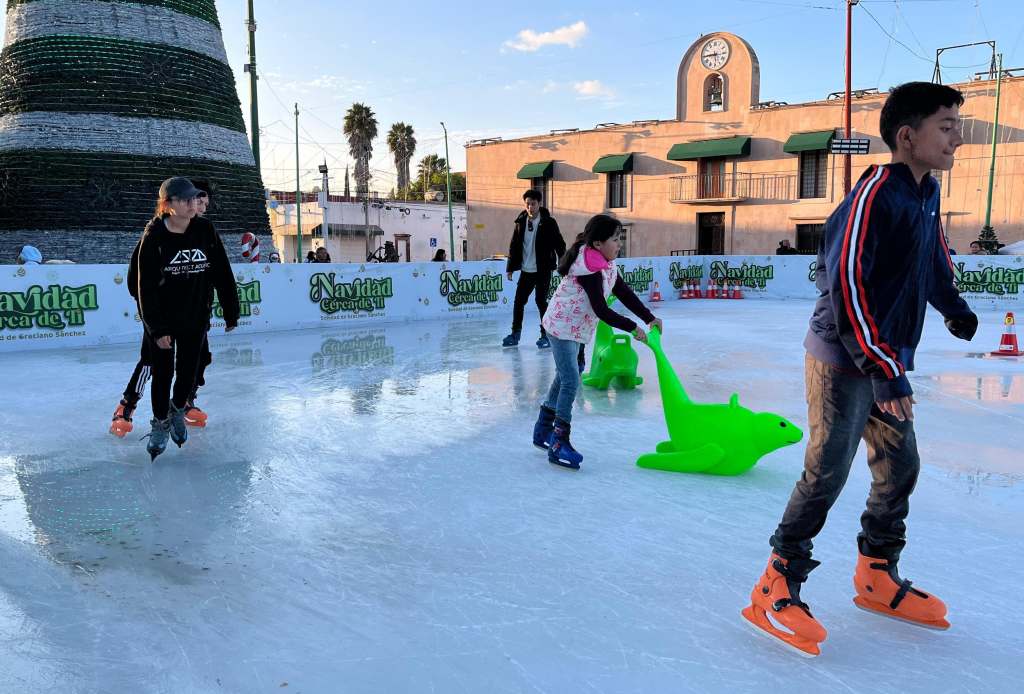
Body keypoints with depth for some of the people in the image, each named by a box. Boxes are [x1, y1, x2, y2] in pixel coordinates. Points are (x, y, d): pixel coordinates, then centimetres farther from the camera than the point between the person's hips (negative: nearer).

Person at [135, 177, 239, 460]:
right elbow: (146, 286, -13)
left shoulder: (205, 230, -7)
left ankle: (178, 411, 39)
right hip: (161, 319, -2)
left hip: (196, 317, 3)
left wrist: (231, 311, 1)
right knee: (162, 373, 5)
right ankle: (161, 423, 27)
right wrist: (157, 329, -17)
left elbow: (223, 274, -1)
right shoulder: (154, 236, -14)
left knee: (189, 372, 11)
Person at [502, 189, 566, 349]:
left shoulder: (548, 222, -7)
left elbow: (559, 245, -6)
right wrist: (510, 267, 9)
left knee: (541, 300, -5)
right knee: (519, 300, 6)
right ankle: (515, 334, 18)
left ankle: (545, 335, 7)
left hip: (543, 270, -4)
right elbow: (514, 246, 10)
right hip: (526, 270, 4)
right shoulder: (521, 222, 5)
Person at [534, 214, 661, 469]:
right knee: (571, 381, -13)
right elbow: (601, 310, -27)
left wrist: (649, 317, 3)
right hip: (563, 326, -10)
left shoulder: (606, 263, 3)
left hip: (576, 328, 10)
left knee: (564, 376, 18)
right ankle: (559, 444, -8)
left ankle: (543, 430, 32)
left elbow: (624, 292, 8)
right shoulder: (588, 270, -27)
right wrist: (633, 328, -22)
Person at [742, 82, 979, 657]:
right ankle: (776, 590, 3)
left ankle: (878, 578, 31)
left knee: (901, 467, 14)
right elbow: (846, 284, -25)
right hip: (844, 360, -9)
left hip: (888, 362, 9)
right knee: (826, 474, -9)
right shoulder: (876, 194, -19)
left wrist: (956, 309, 20)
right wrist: (884, 367, -23)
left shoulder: (927, 193, 9)